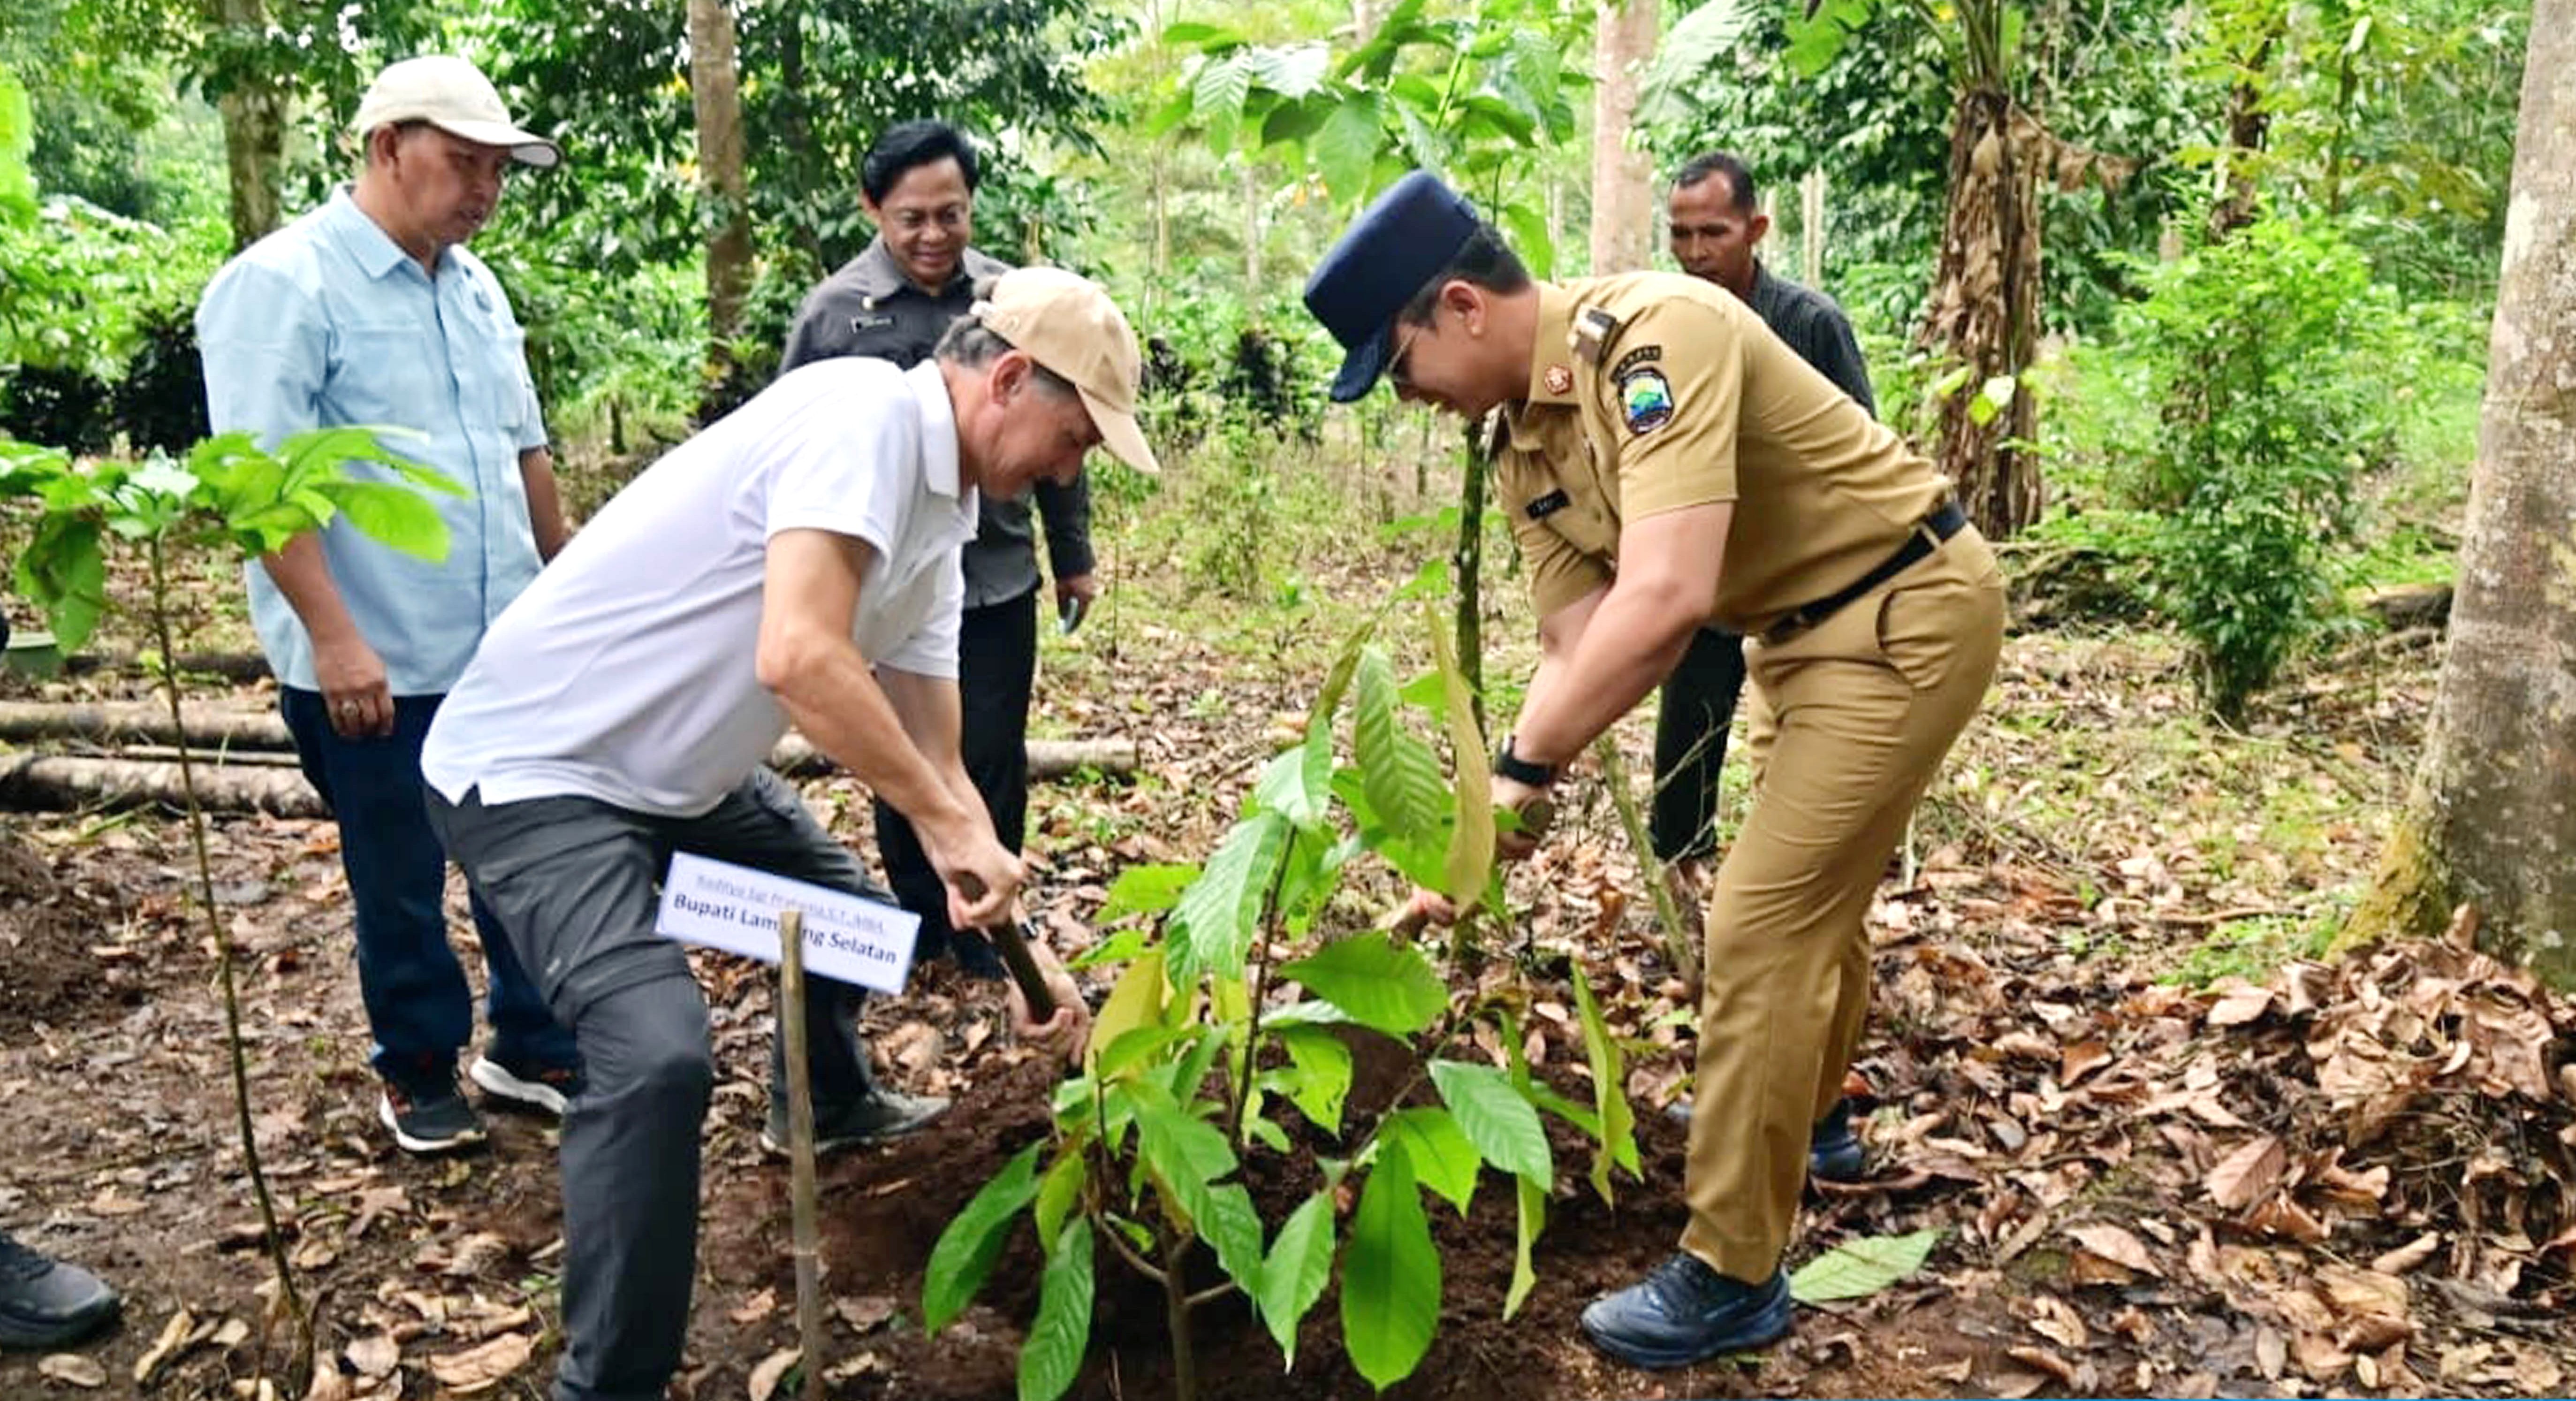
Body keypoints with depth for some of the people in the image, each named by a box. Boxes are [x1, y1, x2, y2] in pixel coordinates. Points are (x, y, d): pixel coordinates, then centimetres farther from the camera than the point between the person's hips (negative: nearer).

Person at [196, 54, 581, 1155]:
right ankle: (419, 1074, 28)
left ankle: (537, 1052, 30)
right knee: (400, 888, 10)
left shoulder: (474, 286, 11)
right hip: (374, 666, -6)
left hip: (507, 652, 7)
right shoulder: (284, 285, -12)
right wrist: (333, 635, -23)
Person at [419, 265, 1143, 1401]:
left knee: (852, 914, 26)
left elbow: (930, 764, 9)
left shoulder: (937, 523, 6)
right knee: (659, 1054, -27)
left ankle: (830, 1112, 54)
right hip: (533, 764, -10)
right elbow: (798, 658, -37)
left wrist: (1024, 947, 4)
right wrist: (950, 826, -28)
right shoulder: (863, 412, -23)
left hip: (683, 775, 10)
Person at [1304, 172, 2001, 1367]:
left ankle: (1732, 1277, 2)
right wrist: (1502, 804, -12)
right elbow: (1577, 649, -1)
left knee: (1761, 926, -10)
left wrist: (1518, 774, -35)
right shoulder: (1523, 450, 0)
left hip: (1907, 612, -9)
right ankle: (1799, 1116, 51)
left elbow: (1663, 600, -39)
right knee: (1811, 887, 26)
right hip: (1808, 631, 9)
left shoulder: (1653, 334, -28)